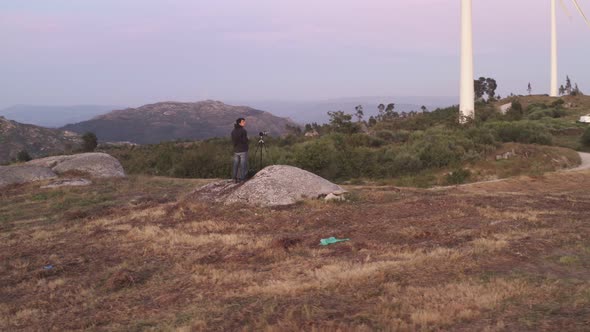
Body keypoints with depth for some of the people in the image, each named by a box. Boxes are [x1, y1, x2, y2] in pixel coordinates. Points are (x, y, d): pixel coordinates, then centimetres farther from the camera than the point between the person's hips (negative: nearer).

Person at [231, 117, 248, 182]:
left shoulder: (233, 131, 6)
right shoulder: (243, 131, -14)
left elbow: (233, 141, 7)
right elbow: (245, 140, -16)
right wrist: (246, 139, 4)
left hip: (236, 150, 6)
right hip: (243, 150, -6)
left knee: (235, 164, 10)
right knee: (243, 165, 0)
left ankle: (234, 178, 10)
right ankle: (241, 178, 0)